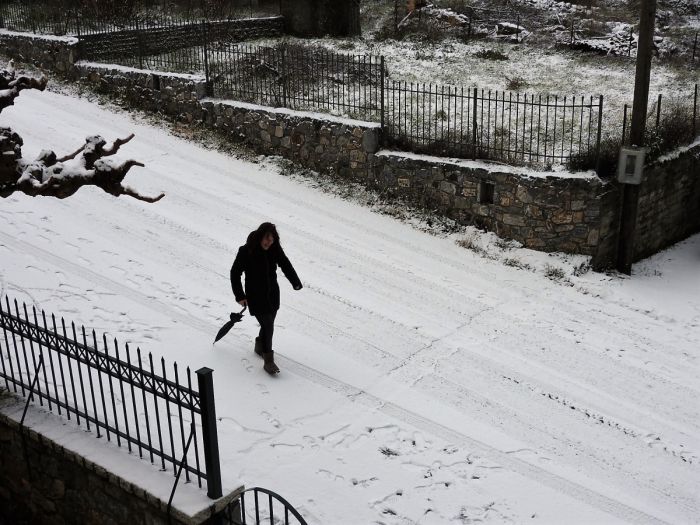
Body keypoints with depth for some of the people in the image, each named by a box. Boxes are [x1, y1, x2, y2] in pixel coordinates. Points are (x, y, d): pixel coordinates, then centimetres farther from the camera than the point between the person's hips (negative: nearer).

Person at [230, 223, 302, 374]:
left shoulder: (275, 249, -6)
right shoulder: (246, 251, -19)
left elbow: (286, 265, 10)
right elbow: (235, 273, -11)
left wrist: (296, 282, 9)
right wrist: (240, 296, -12)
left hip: (272, 294, 5)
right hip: (255, 296, -5)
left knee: (268, 323, 17)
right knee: (267, 325, -11)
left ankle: (260, 346, 46)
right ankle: (268, 361, 0)